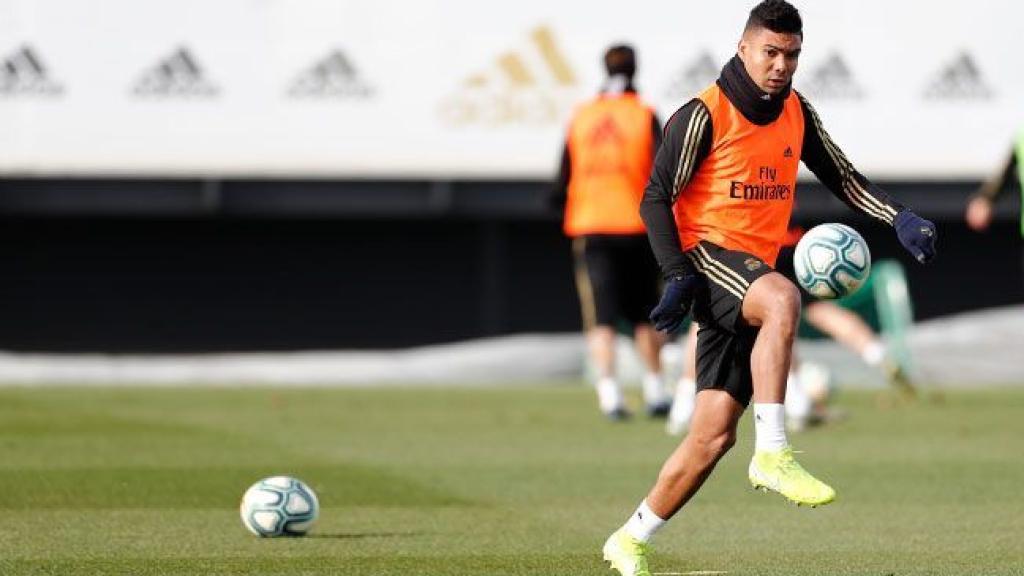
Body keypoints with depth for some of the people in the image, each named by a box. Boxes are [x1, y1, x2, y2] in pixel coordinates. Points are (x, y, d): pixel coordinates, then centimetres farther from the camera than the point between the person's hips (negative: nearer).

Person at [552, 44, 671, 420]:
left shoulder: (580, 118, 5)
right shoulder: (644, 116, -2)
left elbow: (563, 181, 6)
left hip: (589, 230, 1)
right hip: (636, 229, -1)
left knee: (601, 318, -1)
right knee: (644, 316, 14)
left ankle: (609, 389, -16)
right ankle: (655, 392, 14)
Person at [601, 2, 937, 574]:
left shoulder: (798, 114, 9)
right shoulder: (704, 116, -10)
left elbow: (842, 177, 16)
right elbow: (656, 199, -8)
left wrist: (900, 218, 0)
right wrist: (678, 276, -19)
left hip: (754, 270, 6)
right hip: (706, 254, -6)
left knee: (715, 434, 1)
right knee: (782, 298, -40)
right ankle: (773, 454, -39)